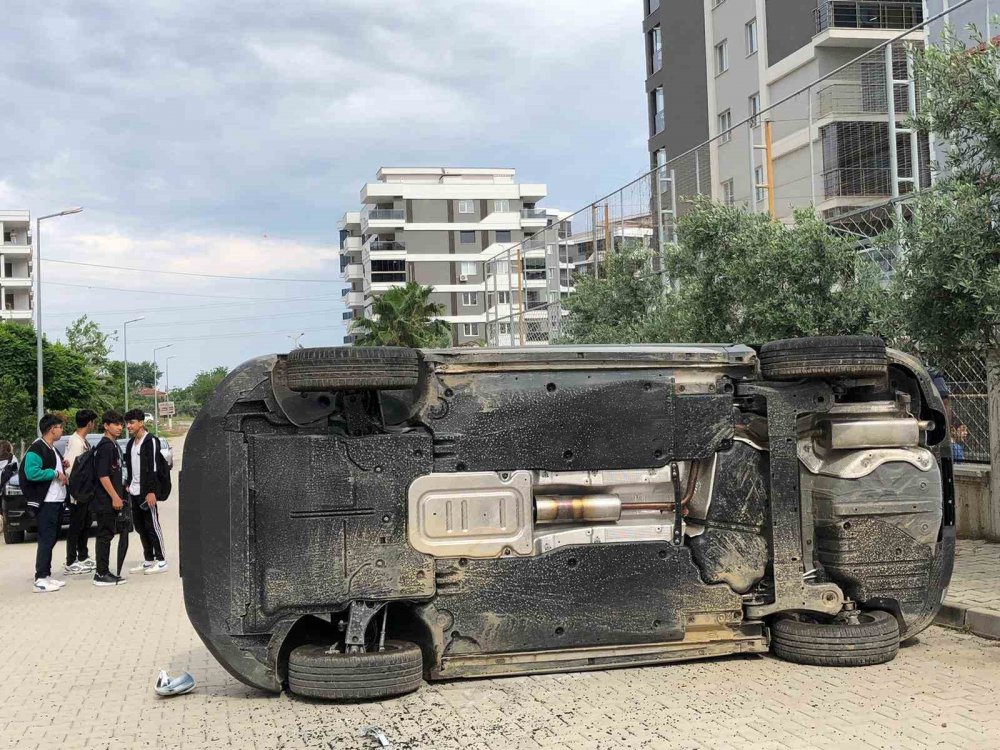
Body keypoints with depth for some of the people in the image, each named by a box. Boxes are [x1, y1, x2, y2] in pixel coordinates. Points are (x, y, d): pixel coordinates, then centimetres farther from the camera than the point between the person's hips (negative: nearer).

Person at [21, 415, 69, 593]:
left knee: (51, 540, 13)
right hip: (45, 503, -10)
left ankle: (47, 575, 19)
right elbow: (32, 473, -24)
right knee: (46, 540, -9)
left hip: (57, 501, 10)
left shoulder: (53, 449, 18)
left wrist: (62, 468, 8)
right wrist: (55, 473, -17)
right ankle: (41, 580, -7)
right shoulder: (37, 449, -13)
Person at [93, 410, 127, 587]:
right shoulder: (105, 446, -14)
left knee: (107, 535, 12)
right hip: (105, 501, -10)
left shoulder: (114, 445, 16)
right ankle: (101, 574, -3)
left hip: (110, 500, 10)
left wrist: (119, 495, 21)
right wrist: (115, 497, -20)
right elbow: (103, 475, -20)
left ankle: (104, 572, 17)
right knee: (104, 536, -6)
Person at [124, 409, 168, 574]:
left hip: (147, 492, -9)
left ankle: (161, 561, 2)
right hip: (134, 492, 9)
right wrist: (128, 485, 13)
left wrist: (151, 491, -21)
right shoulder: (131, 443, 16)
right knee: (140, 527, 11)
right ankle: (148, 560, 19)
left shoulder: (150, 441, -11)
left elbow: (153, 468, -16)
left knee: (152, 526, -4)